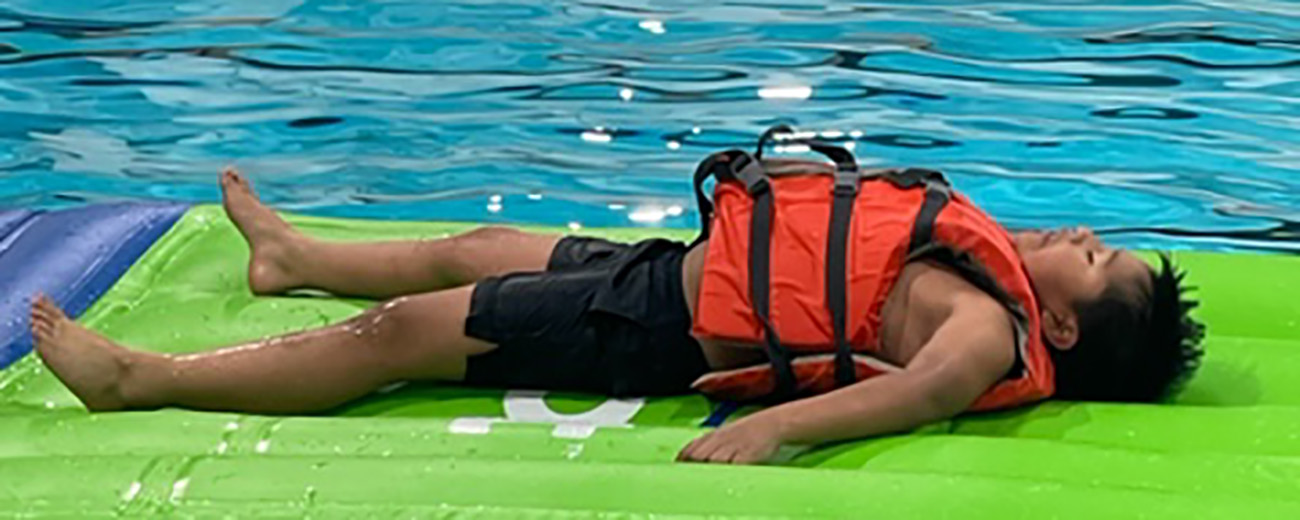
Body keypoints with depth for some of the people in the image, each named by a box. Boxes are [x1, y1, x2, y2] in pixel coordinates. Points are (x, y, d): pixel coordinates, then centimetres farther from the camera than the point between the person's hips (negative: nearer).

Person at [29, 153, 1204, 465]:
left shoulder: (989, 329, -24)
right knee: (481, 248, 26)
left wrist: (772, 425, -54)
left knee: (403, 330, -5)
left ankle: (143, 379, 8)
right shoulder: (985, 281, 1)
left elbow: (930, 384, -43)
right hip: (672, 268, 9)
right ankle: (298, 257, 53)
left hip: (663, 328, -8)